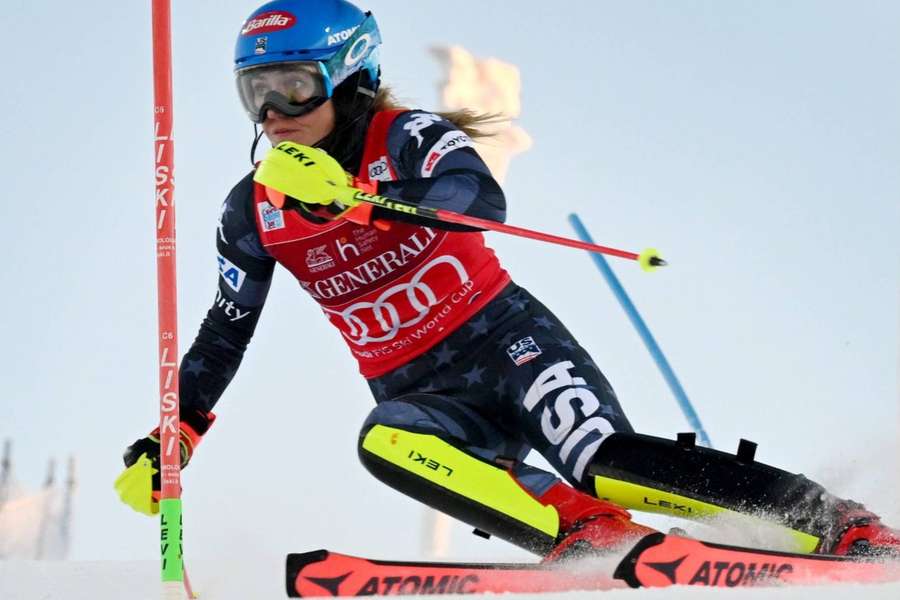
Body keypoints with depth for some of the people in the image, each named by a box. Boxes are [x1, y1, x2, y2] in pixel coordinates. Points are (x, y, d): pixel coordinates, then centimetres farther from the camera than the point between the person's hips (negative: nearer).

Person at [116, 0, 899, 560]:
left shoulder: (409, 138, -10)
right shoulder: (253, 212, 4)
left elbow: (482, 199, -32)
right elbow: (226, 330, 19)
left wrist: (353, 196, -46)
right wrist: (175, 432, 15)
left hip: (500, 337, -4)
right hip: (420, 393, 4)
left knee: (605, 461, -28)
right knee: (385, 443, -32)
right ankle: (594, 539, -39)